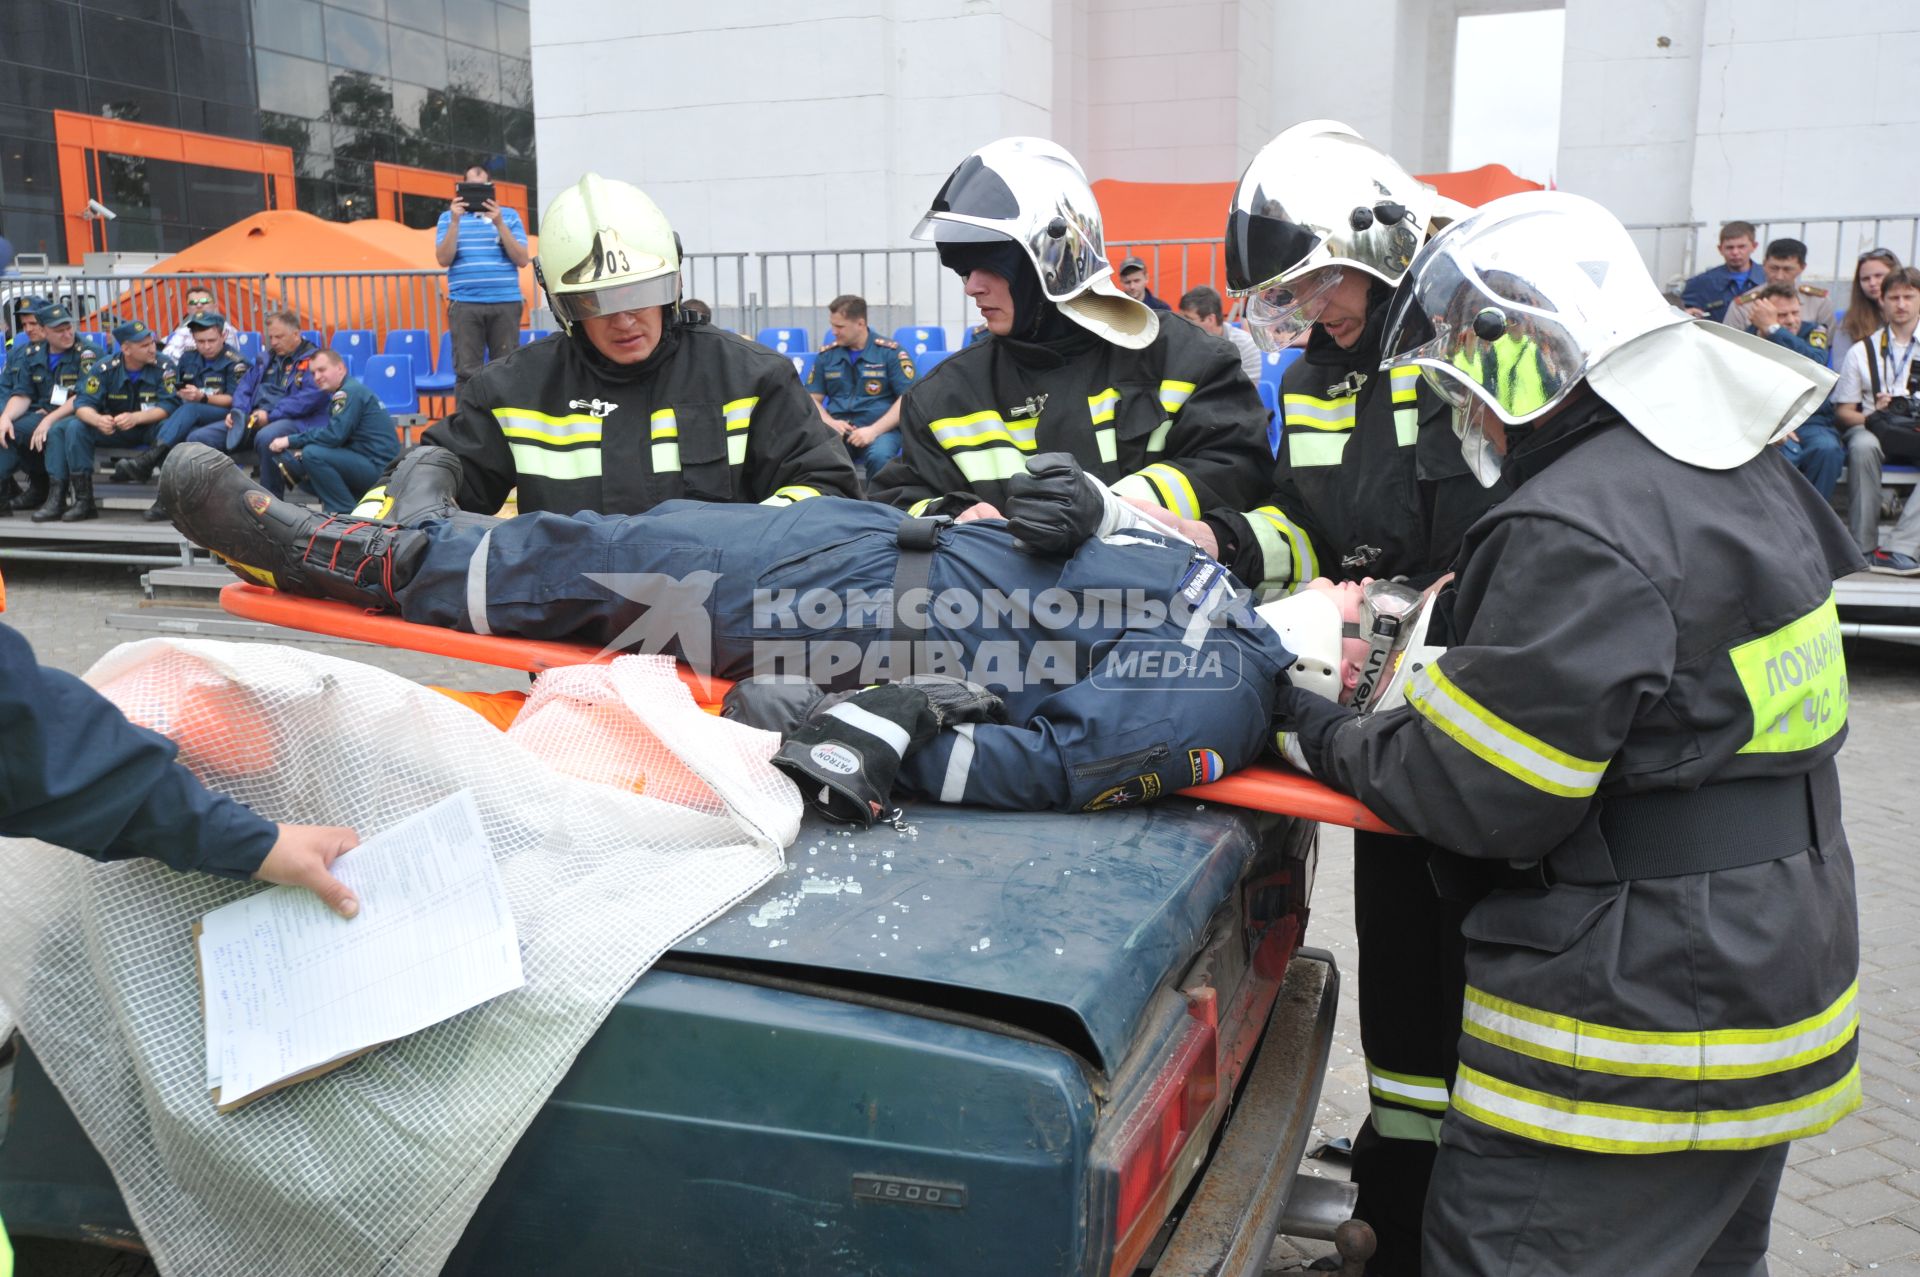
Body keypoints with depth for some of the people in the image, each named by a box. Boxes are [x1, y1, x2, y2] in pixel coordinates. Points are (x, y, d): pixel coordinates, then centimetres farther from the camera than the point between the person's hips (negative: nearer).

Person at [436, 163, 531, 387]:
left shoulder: (509, 216, 10)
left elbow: (522, 260, 0)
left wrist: (499, 224, -9)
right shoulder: (448, 217, 11)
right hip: (464, 305, 0)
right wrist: (455, 222, -9)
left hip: (506, 303, 0)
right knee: (467, 372, -3)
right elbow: (444, 259, 0)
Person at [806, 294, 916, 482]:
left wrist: (874, 430, -14)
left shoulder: (891, 352, 3)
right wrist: (830, 422, -6)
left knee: (880, 456, -37)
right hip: (838, 429, 2)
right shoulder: (827, 355, 14)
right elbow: (812, 399, 15)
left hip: (881, 428, -2)